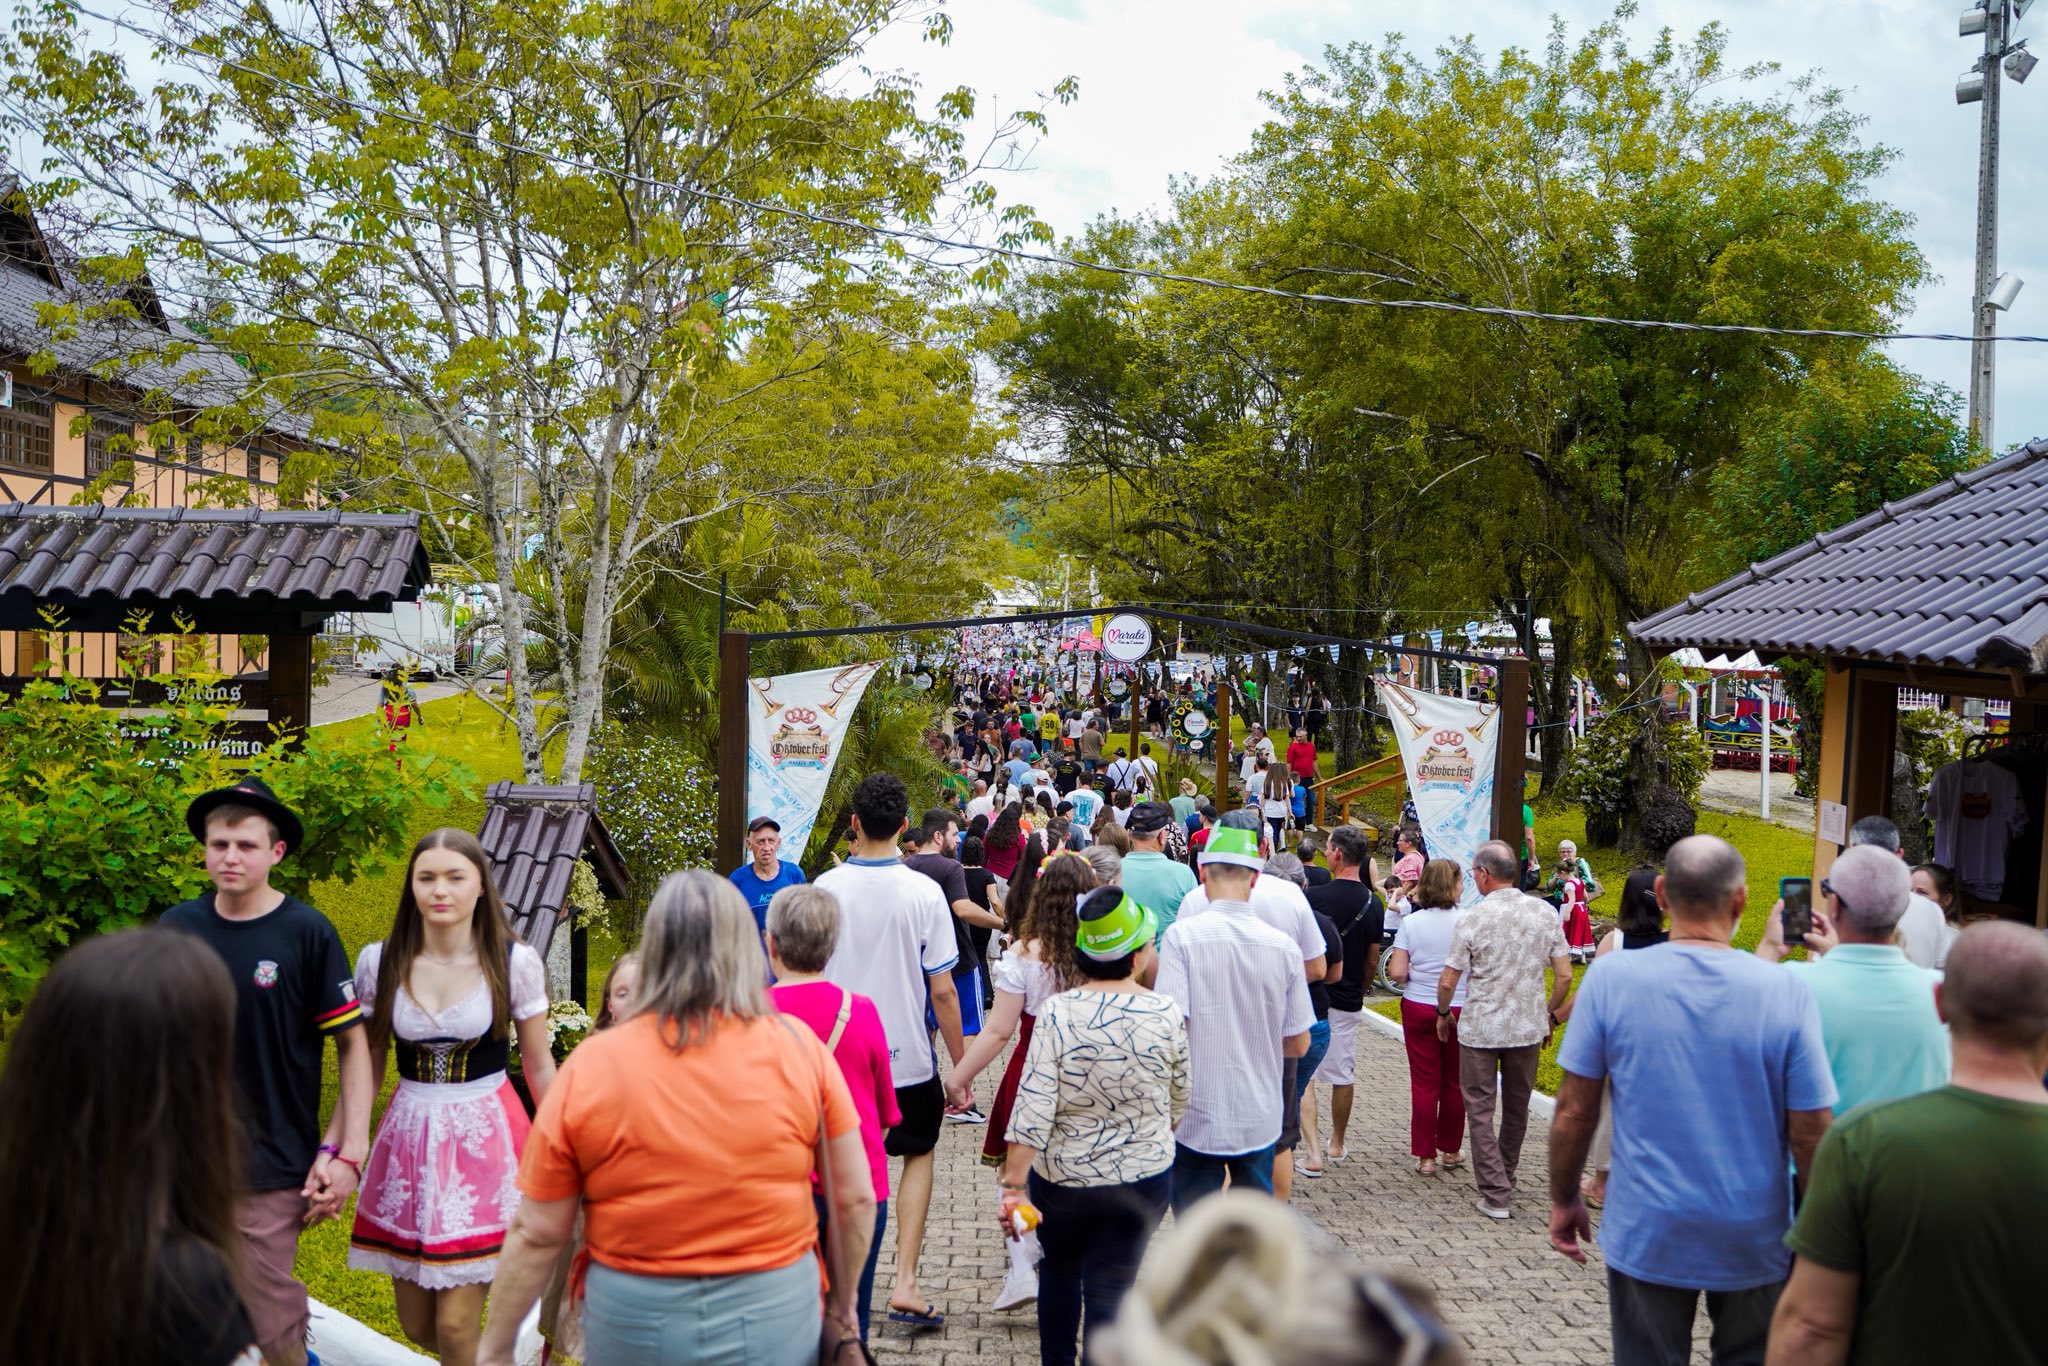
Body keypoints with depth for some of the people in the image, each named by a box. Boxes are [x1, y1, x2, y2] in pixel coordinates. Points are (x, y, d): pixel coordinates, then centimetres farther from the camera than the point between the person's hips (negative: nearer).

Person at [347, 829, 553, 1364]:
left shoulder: (515, 962, -8)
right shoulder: (378, 961, -3)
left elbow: (539, 1067, 0)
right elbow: (365, 1069, 6)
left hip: (487, 1138, -3)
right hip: (408, 1138, 3)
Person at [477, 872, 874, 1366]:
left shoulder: (590, 1067, -12)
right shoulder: (799, 1049, -10)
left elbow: (537, 1233, -7)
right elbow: (856, 1199, -4)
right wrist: (843, 1298, 12)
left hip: (635, 1323, 0)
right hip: (774, 1314, 0)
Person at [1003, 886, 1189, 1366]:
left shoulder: (1056, 1013, -18)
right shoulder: (1167, 1014, -12)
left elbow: (1032, 1110, -20)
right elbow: (1179, 1103, 1)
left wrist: (1013, 1187, -14)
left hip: (1061, 1178, 0)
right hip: (1144, 1180, 0)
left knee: (1059, 1272, 25)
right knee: (1109, 1291, 11)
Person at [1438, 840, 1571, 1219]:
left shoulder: (1473, 918, -14)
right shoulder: (1546, 913, -3)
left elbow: (1447, 981, -11)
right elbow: (1564, 976, 0)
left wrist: (1443, 1014, 7)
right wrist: (1550, 1014, 15)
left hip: (1480, 1028, -4)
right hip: (1528, 1027, 4)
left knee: (1481, 1110, 6)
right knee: (1517, 1106, 19)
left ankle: (1495, 1194, 3)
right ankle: (1504, 1176, 36)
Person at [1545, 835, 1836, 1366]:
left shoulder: (1610, 977, -13)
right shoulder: (1786, 991, -13)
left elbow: (1575, 1111, -7)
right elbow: (1811, 1135, -9)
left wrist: (1564, 1200, 8)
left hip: (1645, 1237, 0)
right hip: (1754, 1240, 1)